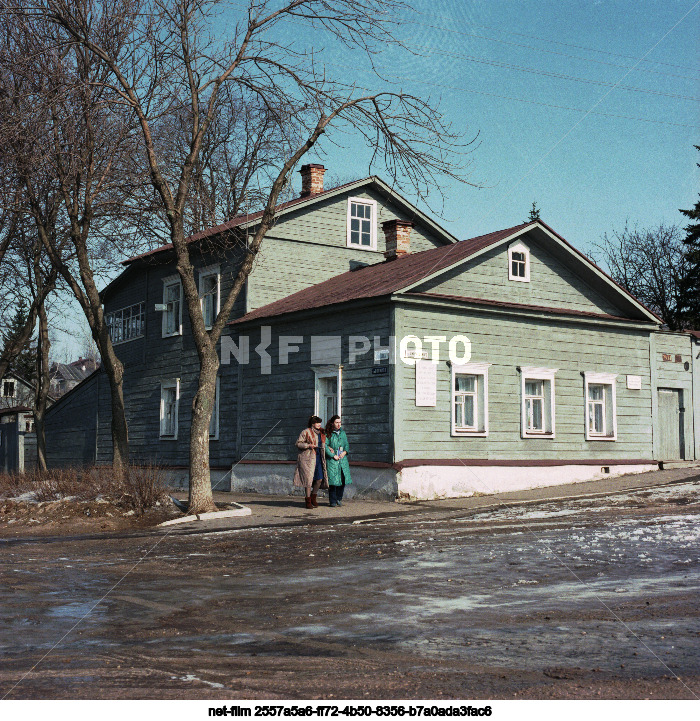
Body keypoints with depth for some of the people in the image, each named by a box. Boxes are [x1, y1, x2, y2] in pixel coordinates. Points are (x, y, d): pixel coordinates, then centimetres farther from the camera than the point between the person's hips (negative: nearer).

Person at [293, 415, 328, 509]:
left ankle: (313, 497, 21)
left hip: (318, 458, 6)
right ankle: (308, 501, 3)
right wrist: (308, 445, -15)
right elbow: (298, 443, -3)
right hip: (307, 458, -6)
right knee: (308, 479, -6)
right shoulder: (305, 432, -3)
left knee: (320, 478, 1)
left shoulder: (321, 433, 15)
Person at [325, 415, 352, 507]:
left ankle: (339, 499, 16)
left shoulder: (342, 433, 15)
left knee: (343, 478, 1)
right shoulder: (328, 434, -2)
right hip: (331, 459, -5)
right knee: (332, 479, -7)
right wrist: (333, 456, -13)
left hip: (342, 459, 5)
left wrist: (345, 452, -1)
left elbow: (347, 445, 19)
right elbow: (325, 446, -8)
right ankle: (333, 501, 2)